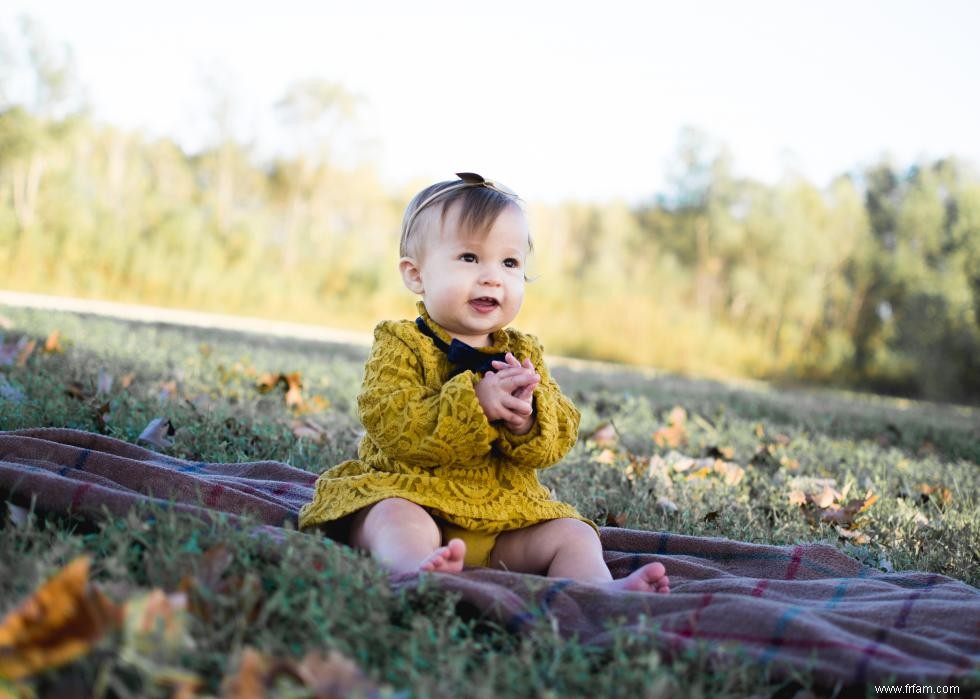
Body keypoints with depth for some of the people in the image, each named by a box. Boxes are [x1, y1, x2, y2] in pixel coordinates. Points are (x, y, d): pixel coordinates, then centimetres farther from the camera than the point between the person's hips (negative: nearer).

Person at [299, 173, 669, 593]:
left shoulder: (524, 353, 12)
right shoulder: (400, 344, -1)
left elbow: (560, 436, 3)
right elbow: (391, 424, -18)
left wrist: (527, 415, -21)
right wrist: (474, 402, -27)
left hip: (506, 510, 5)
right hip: (410, 492, -5)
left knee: (573, 534, -10)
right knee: (399, 519, -34)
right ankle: (419, 570, -60)